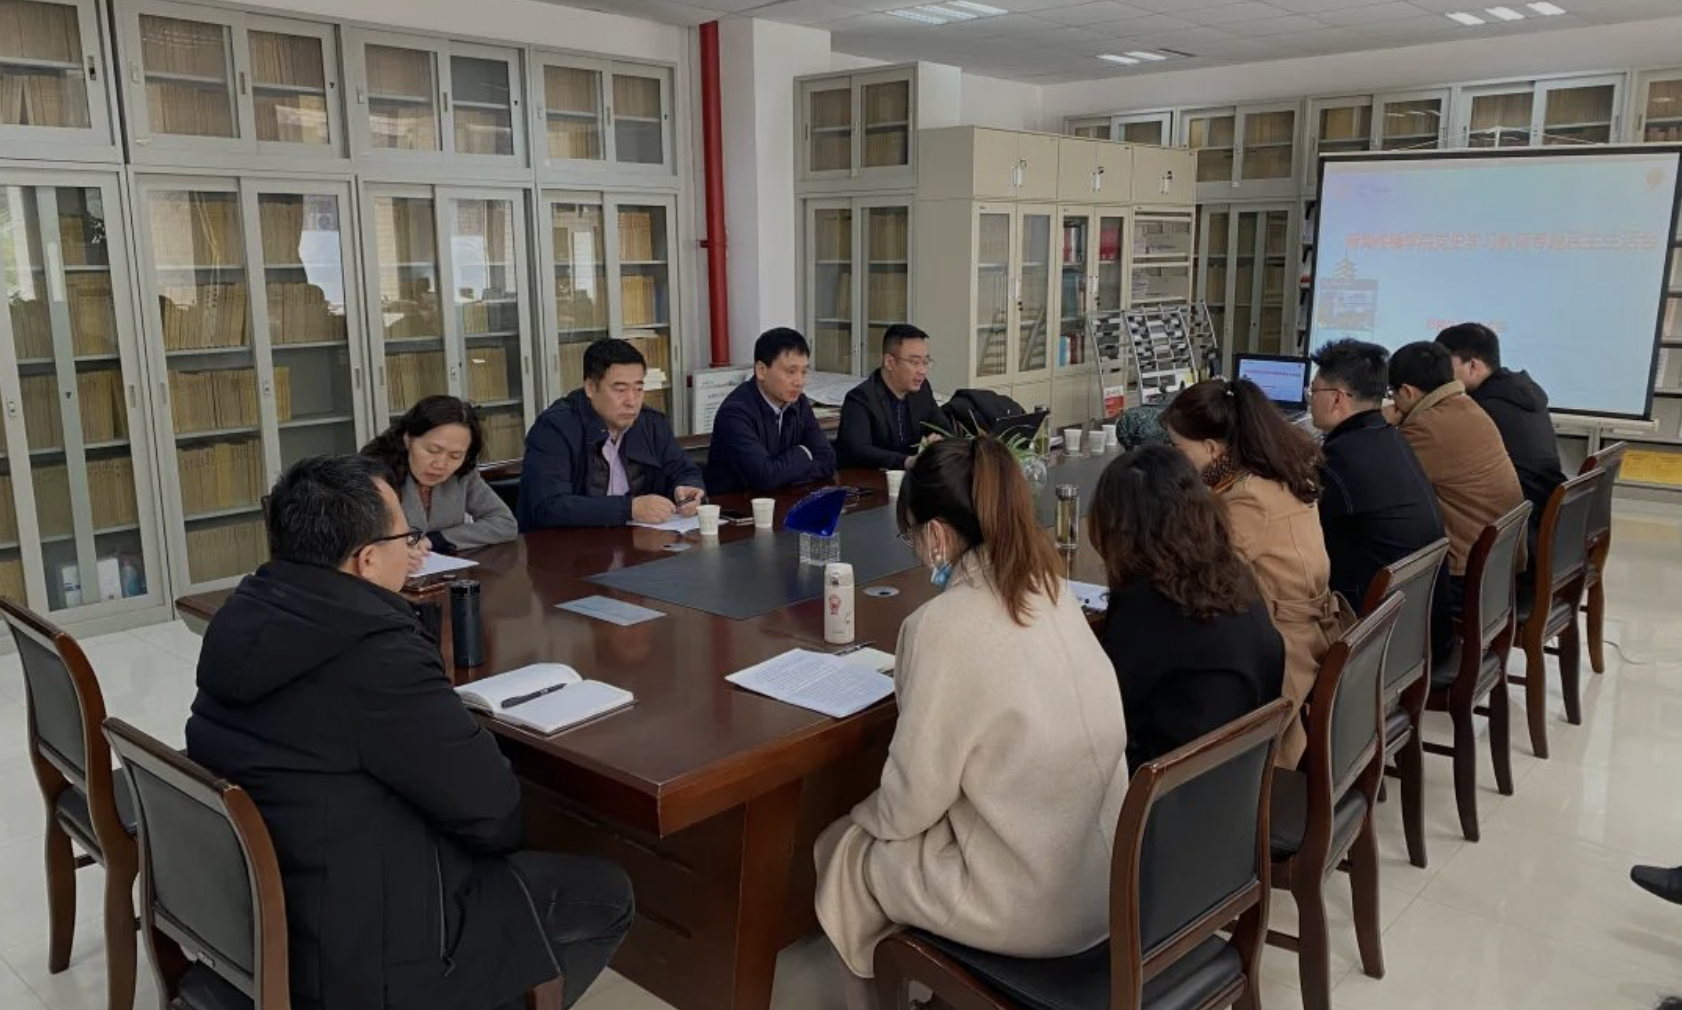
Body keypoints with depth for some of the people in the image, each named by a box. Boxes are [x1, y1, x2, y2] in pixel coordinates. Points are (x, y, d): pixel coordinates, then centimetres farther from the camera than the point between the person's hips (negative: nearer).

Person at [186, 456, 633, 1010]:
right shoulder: (376, 653, -29)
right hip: (355, 956, -9)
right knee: (603, 895, 4)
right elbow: (492, 813, -19)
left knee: (519, 860, 24)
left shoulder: (247, 612, -2)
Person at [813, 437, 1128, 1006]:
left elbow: (909, 804, -14)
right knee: (873, 829, 26)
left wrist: (864, 813, 6)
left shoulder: (945, 624, -23)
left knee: (842, 851, 17)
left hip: (1031, 904, -7)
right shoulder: (1051, 592, -1)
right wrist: (915, 678, 26)